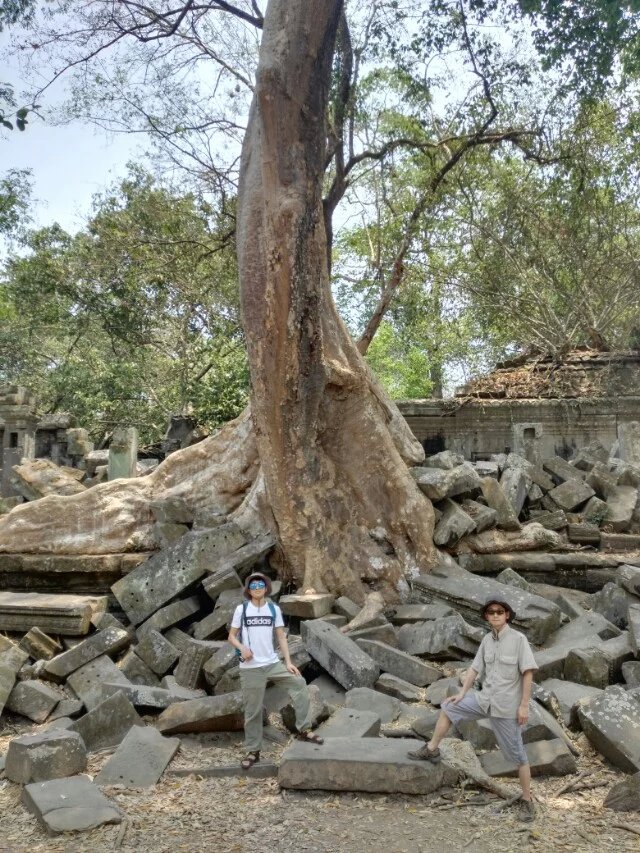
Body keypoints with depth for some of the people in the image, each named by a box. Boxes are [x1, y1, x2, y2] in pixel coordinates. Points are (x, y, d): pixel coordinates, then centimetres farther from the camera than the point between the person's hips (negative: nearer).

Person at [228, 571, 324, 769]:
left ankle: (303, 730, 1)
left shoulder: (274, 609, 3)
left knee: (299, 683, -10)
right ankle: (253, 751, 20)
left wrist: (288, 662, -4)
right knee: (253, 710, 5)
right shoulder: (241, 609, -3)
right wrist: (242, 647, -19)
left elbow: (281, 637, 5)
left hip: (272, 663, 2)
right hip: (250, 668, -2)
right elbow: (231, 636, 2)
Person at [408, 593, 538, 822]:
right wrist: (462, 694, 7)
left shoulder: (518, 639, -15)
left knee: (517, 755, 4)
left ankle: (527, 800, 22)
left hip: (506, 707, -6)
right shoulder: (487, 640, 3)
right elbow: (475, 668, 9)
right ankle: (431, 750, 24)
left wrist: (524, 705, -16)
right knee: (448, 708, 11)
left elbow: (528, 673, -15)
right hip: (485, 699, 6)